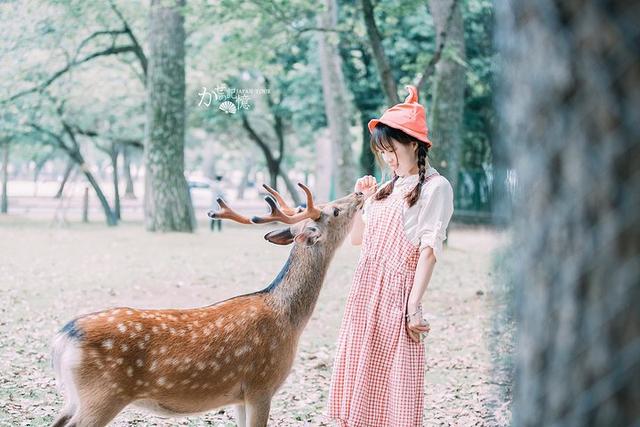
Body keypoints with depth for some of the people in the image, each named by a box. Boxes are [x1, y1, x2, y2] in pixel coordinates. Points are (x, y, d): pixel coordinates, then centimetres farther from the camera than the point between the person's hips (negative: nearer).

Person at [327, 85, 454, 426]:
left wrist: (414, 306, -18)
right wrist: (361, 199, 10)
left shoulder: (435, 187, -6)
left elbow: (429, 250, -12)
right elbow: (357, 238, 24)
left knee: (396, 382, -5)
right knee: (358, 376, 9)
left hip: (398, 290, -8)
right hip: (365, 287, 8)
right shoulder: (388, 187, 17)